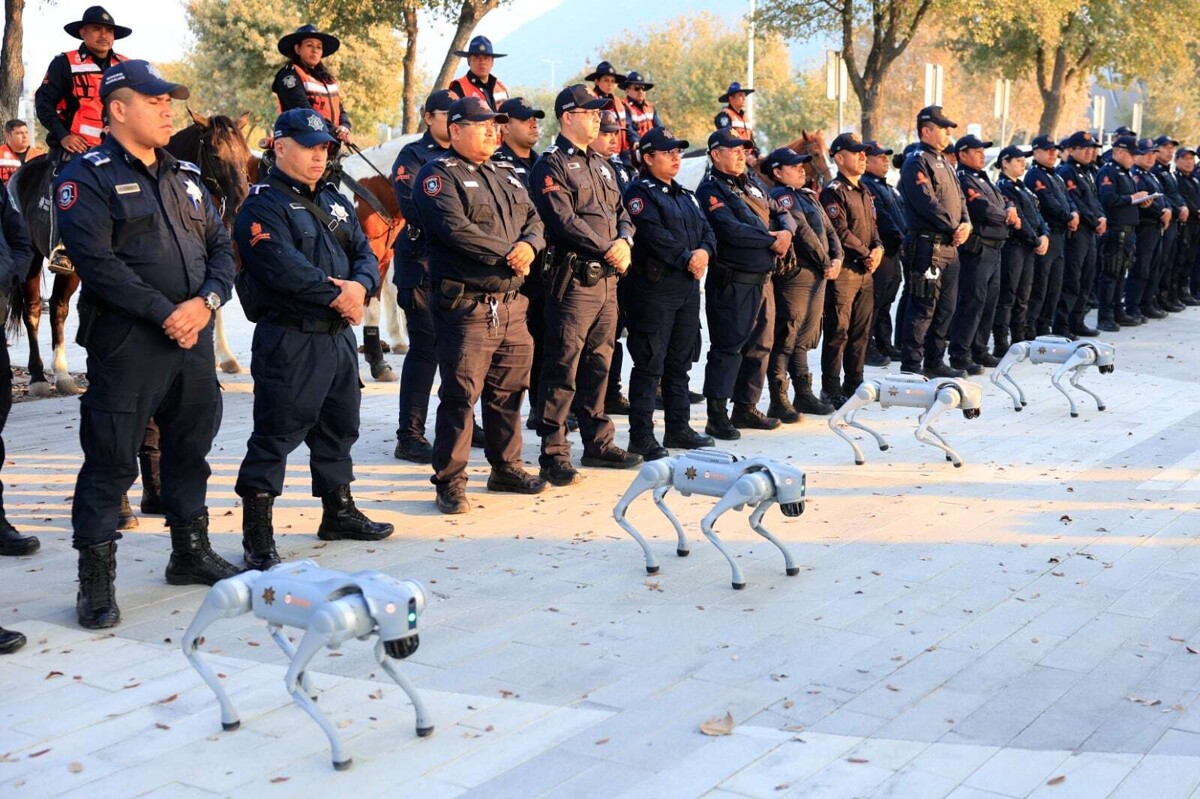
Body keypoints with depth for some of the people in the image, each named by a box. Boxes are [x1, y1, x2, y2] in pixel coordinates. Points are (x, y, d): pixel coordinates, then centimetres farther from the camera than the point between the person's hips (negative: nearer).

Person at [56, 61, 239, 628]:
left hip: (193, 339, 7)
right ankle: (96, 580, 8)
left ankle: (191, 553, 32)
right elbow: (96, 261, -17)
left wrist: (207, 300, -8)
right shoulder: (88, 177, -6)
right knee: (110, 462, -2)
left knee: (190, 450, 17)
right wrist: (165, 314, -19)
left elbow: (220, 246, 12)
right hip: (125, 344, -7)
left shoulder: (185, 176, 16)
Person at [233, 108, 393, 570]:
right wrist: (336, 295, -16)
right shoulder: (263, 205, -9)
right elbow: (283, 267, -22)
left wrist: (361, 285, -12)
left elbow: (364, 252, 11)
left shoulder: (335, 201, 17)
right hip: (290, 339, -8)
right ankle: (256, 535, 0)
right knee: (276, 433, -6)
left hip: (340, 336, 9)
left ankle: (338, 513, 34)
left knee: (339, 428, 19)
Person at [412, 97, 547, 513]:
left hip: (512, 303, 7)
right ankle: (450, 481, 3)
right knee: (460, 394, -5)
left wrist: (529, 245, -10)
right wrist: (508, 253, -13)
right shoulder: (438, 175, -5)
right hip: (466, 304, -7)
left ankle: (506, 467, 28)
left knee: (509, 391, 15)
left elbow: (534, 220, 14)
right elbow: (456, 230, -18)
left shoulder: (507, 175, 20)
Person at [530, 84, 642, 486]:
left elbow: (621, 211, 19)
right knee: (562, 369, -6)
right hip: (573, 279, -8)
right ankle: (554, 455, -2)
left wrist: (625, 241, -3)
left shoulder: (600, 165, 20)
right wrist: (607, 249, -14)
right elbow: (563, 219, -16)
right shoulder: (551, 164, -6)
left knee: (598, 365, 14)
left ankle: (597, 443, 24)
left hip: (608, 279, 8)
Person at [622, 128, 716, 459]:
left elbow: (706, 230, 13)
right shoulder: (640, 192, -6)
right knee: (649, 364, -6)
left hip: (687, 287, 9)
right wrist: (687, 258, -15)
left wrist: (705, 251, -8)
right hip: (653, 286, -8)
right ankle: (641, 436, -2)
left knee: (680, 362, 14)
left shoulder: (684, 195, 21)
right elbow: (654, 235, -19)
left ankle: (679, 429, 23)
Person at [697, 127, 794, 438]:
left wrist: (787, 231, -4)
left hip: (762, 280, 9)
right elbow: (731, 230, -22)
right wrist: (772, 239, -13)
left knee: (759, 346, 14)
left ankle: (745, 408, 25)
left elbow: (782, 214, 20)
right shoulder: (711, 190, -8)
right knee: (728, 348, -6)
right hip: (733, 282, -9)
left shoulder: (751, 187, 19)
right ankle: (717, 416, 0)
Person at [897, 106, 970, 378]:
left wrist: (966, 223, -1)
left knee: (945, 307, 14)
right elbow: (927, 203, -20)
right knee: (922, 308, -6)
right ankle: (910, 366, 0)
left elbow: (958, 197, 18)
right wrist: (954, 229, -14)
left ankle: (934, 362, 25)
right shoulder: (917, 163, -10)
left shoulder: (943, 162, 19)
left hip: (950, 246, 10)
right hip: (927, 246, -10)